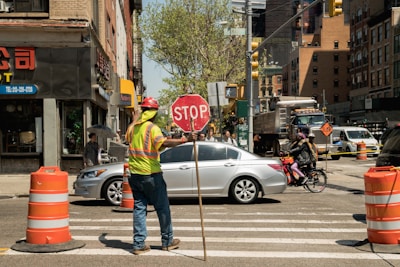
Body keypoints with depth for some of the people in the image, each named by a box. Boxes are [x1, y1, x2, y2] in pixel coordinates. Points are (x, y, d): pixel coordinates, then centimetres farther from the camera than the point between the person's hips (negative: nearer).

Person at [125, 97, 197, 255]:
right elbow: (164, 143, -32)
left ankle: (139, 244, 7)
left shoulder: (132, 127, 6)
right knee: (162, 207, 8)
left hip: (134, 174, 6)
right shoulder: (152, 128, -14)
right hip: (151, 174, -6)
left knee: (139, 208, 9)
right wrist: (186, 139, -37)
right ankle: (167, 241, 17)